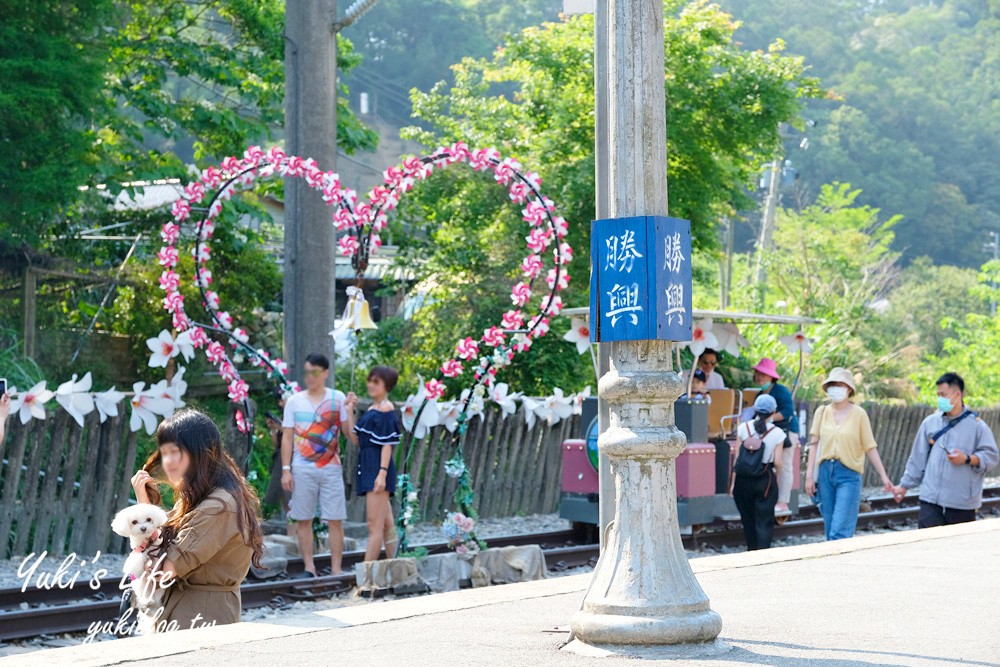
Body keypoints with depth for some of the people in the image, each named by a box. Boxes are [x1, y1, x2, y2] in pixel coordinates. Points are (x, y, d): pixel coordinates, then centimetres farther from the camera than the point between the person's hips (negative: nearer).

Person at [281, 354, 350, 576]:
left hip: (331, 468, 0)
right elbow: (287, 437, 6)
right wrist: (286, 470, 0)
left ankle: (336, 569, 2)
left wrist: (349, 409, -16)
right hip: (302, 468, 1)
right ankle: (309, 568, 8)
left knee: (335, 520, -3)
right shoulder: (294, 401, 7)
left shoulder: (338, 398, 5)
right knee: (303, 520, 2)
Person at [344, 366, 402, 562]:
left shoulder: (386, 409, -9)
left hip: (378, 469, -10)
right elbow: (355, 439, 14)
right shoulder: (372, 409, 18)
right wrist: (350, 410, 13)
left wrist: (382, 473, -21)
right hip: (368, 469, 10)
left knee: (374, 525, -10)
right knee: (387, 525, 10)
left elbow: (387, 444, -14)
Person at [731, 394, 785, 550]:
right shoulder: (777, 433, -8)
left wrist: (733, 482, 5)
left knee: (747, 519, 17)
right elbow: (777, 462, -7)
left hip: (743, 479, 2)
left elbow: (737, 458, -1)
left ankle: (751, 550, 27)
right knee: (764, 521, 3)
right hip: (765, 481, -2)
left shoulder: (743, 428, -2)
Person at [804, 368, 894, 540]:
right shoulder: (822, 412, 6)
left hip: (849, 474, -4)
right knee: (830, 530, 9)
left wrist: (883, 476, -3)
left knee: (840, 531, -12)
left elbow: (870, 448, 0)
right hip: (825, 472, 4)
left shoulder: (859, 414, -2)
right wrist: (809, 475, 0)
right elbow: (814, 444, 5)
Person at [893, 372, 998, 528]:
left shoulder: (977, 426, -1)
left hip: (962, 503, -2)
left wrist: (967, 459, -16)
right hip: (931, 500, 2)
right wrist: (905, 485, 17)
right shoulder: (930, 423, 8)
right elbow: (918, 458, 15)